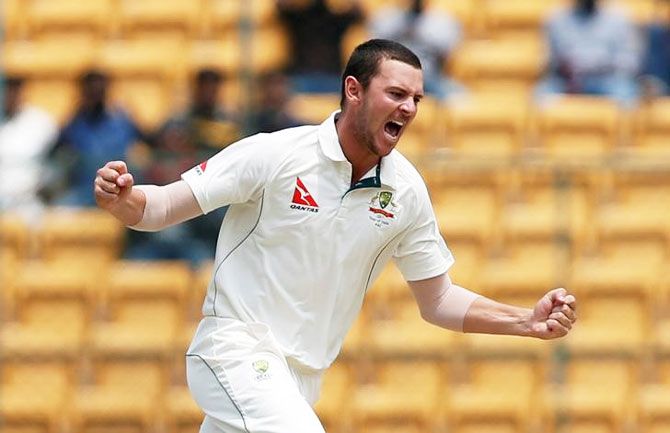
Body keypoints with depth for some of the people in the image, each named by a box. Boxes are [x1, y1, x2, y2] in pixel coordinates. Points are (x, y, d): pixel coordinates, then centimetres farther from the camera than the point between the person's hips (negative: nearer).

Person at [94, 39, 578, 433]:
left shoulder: (407, 190, 1)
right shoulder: (274, 155, -13)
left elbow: (438, 300, 10)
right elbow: (162, 208, -10)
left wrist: (529, 321, -3)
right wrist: (122, 198, -33)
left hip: (301, 378, 6)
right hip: (236, 348, -5)